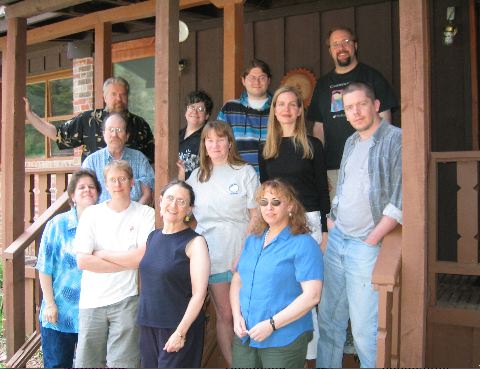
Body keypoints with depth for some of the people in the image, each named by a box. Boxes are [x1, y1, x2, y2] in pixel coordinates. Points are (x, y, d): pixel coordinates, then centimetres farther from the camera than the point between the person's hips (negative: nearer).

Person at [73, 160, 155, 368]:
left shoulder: (146, 214, 1)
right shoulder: (91, 213, 4)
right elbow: (82, 261, -4)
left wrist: (100, 255, -5)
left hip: (127, 300, -2)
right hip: (92, 301, 2)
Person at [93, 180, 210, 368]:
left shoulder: (194, 242, -10)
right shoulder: (153, 236, 9)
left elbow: (199, 293, -14)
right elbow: (135, 258, 28)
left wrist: (180, 332, -17)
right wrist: (100, 253, 33)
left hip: (178, 327, -6)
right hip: (148, 326, 6)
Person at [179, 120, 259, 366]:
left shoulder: (245, 172, 1)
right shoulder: (197, 176, 11)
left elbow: (255, 216, -2)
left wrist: (247, 252, -9)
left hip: (241, 254, -2)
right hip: (212, 255, 2)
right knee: (224, 315, 8)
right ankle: (232, 364, 19)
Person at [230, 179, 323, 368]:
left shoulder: (303, 244, -10)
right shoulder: (252, 241, 11)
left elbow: (311, 296, -17)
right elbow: (237, 280, 14)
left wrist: (271, 324, -18)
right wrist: (237, 316, -2)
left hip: (283, 340, -5)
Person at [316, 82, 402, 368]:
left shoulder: (397, 139, -9)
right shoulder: (352, 142, 15)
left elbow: (400, 199, -15)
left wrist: (372, 240, -15)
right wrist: (331, 221, 13)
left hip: (367, 246, -7)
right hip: (337, 239, 7)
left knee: (365, 329, -3)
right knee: (328, 318, 13)